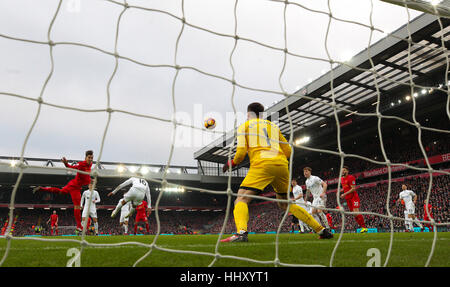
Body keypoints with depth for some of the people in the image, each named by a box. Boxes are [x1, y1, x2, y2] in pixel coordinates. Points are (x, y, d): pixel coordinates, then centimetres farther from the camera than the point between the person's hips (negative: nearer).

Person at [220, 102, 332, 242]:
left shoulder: (244, 126, 15)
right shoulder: (273, 126, 29)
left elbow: (241, 153, 3)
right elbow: (288, 151, 23)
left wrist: (230, 163, 21)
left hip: (262, 164, -5)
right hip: (282, 165, 6)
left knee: (241, 199, -5)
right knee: (285, 204, 19)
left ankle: (241, 232, -32)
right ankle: (321, 230, 18)